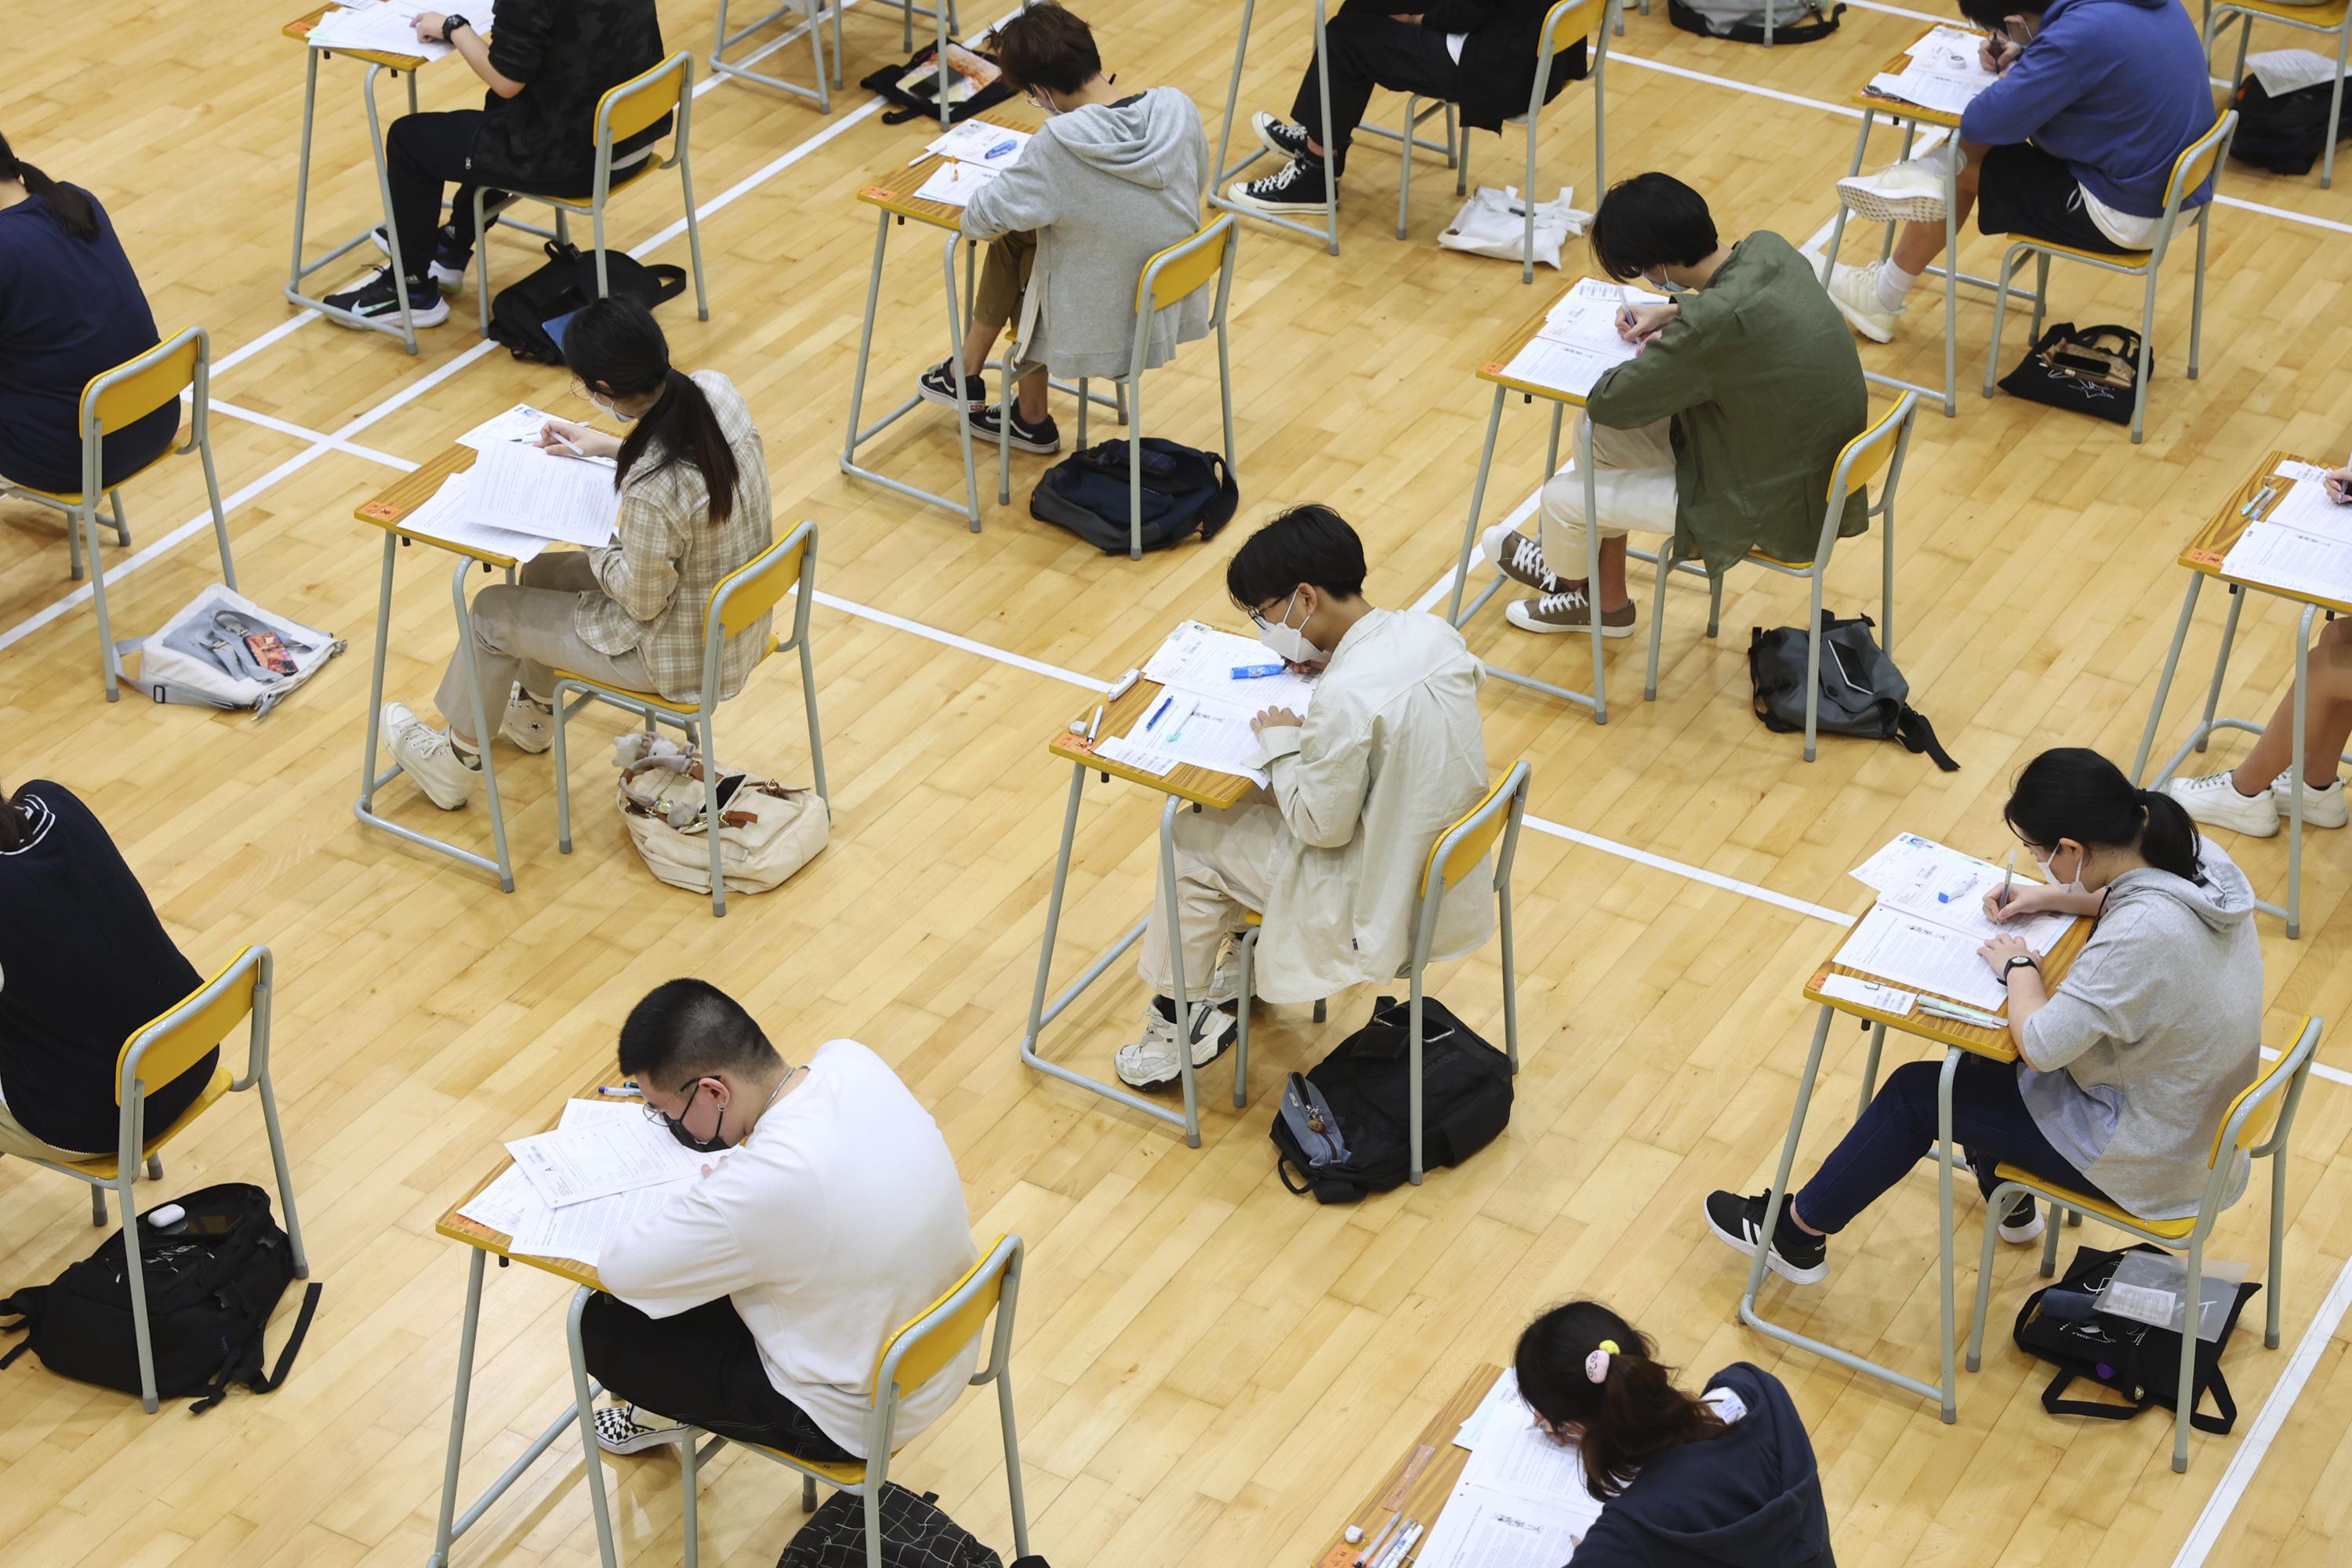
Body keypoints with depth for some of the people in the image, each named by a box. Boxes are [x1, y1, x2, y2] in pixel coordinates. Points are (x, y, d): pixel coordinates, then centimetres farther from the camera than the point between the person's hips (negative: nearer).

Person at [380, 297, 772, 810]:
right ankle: (534, 714, 54)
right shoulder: (716, 389, -15)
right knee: (541, 575, 27)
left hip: (684, 656, -8)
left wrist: (597, 556, -4)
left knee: (494, 612, 12)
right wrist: (611, 445, 12)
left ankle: (455, 764, 35)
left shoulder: (650, 490, -37)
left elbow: (642, 602, -20)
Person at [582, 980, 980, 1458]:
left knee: (603, 1328, 5)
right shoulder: (853, 1060, -15)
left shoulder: (762, 1186, -37)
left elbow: (620, 1269, -22)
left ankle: (672, 1412, 35)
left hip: (854, 1416, -7)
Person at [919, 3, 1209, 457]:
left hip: (1105, 328, -5)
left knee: (1014, 241, 19)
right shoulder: (1178, 108, -12)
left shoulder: (1059, 146, -28)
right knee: (1021, 242, 23)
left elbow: (978, 221, -17)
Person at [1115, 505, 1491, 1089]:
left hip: (1384, 903, -8)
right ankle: (1255, 967, 37)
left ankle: (1176, 1023, 21)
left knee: (1193, 842, 7)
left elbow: (1322, 828, -21)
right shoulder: (1432, 631, -8)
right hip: (1450, 873, 8)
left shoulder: (1345, 697, -31)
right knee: (1264, 804, 25)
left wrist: (1281, 743, -8)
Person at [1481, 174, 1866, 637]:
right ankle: (1606, 603, 36)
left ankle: (1569, 577, 44)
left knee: (1562, 498, 6)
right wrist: (1675, 311, 7)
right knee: (1604, 437, 18)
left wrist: (1653, 355, -8)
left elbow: (1607, 401, -25)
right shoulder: (1768, 248, -9)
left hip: (1773, 507, -9)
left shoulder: (1714, 325, -35)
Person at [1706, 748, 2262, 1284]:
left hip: (2142, 1155, -8)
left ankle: (1798, 1236, 23)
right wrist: (2053, 898, 4)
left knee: (1917, 1092, 5)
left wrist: (2019, 967, -14)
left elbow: (2039, 1046, -31)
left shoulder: (2141, 933, -37)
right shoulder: (2199, 853, -11)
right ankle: (2009, 1197, 47)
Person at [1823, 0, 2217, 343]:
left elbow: (1982, 123, -26)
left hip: (2129, 214, -8)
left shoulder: (2077, 37, -29)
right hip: (2180, 189, 8)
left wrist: (2012, 77, -6)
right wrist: (2024, 61, 5)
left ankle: (1880, 300, 21)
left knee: (1961, 165, 9)